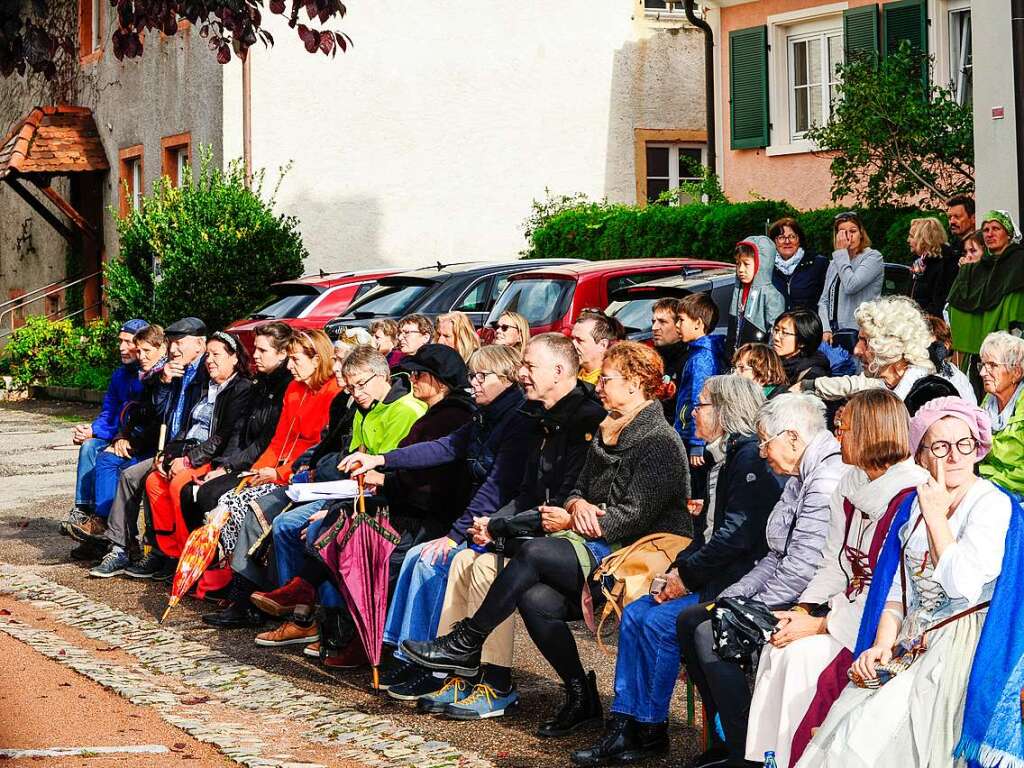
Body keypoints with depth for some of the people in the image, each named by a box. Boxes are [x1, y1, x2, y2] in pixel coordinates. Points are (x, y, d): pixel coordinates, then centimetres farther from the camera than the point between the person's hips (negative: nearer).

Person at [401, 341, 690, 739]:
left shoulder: (661, 442, -10)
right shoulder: (607, 432, 19)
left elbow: (632, 516, -17)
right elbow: (581, 487, 20)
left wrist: (570, 522, -10)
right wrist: (578, 503, -5)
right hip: (600, 553, 8)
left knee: (534, 551, -25)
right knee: (534, 598, -21)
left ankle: (466, 644, -14)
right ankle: (581, 698, -9)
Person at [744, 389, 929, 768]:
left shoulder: (909, 497, -18)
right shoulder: (850, 485, 11)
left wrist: (821, 625, -19)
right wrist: (803, 610, -5)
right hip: (848, 607, 8)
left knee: (803, 655, -24)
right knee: (778, 648, -14)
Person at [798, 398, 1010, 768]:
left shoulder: (992, 504, -6)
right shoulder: (916, 504, 16)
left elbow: (963, 585, -19)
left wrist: (936, 515, -8)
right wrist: (882, 644, -2)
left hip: (959, 649, -6)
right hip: (910, 646, 6)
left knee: (869, 734, -23)